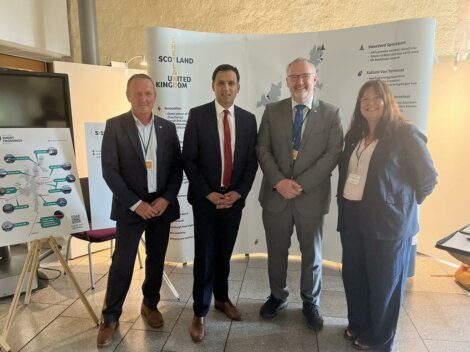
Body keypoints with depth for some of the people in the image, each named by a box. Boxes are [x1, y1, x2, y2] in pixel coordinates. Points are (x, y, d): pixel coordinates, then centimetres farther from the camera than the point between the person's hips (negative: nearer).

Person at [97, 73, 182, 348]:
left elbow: (177, 167, 5)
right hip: (131, 207, -2)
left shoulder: (168, 128, 4)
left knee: (156, 260, 13)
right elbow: (109, 171, -8)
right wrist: (136, 204, -14)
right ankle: (111, 317, 21)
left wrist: (166, 198, -9)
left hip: (162, 205, 3)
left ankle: (150, 305, 33)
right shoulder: (115, 126, -4)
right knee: (122, 263, 2)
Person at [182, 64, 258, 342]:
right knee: (204, 257, 3)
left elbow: (252, 160, 4)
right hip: (205, 198, -2)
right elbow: (188, 159, -7)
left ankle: (222, 299, 36)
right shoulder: (197, 115, -5)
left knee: (224, 254, 15)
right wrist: (208, 194, -12)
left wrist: (239, 192, -8)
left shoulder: (248, 119, 4)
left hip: (234, 198, 3)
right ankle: (200, 312, 20)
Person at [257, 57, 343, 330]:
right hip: (275, 195, 1)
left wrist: (300, 184, -16)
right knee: (276, 252, 16)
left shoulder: (331, 113, -1)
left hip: (311, 197, -1)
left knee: (312, 255, 15)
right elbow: (263, 149, -1)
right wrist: (279, 181, -15)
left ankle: (311, 303, 37)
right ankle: (278, 296, 39)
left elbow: (333, 154, -8)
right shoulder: (272, 111, 4)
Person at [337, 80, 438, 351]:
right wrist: (345, 204, 11)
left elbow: (429, 176, -5)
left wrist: (405, 203, 1)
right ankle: (358, 325, 38)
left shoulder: (404, 133, -8)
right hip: (352, 217, 6)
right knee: (353, 276, 16)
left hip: (387, 220, -6)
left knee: (384, 283, 9)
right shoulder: (355, 135, 12)